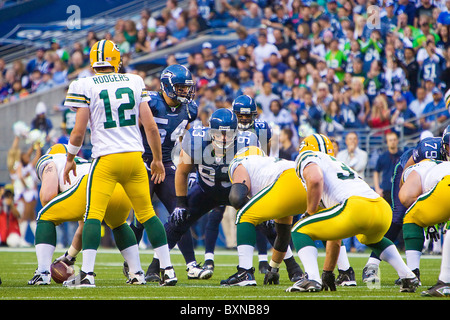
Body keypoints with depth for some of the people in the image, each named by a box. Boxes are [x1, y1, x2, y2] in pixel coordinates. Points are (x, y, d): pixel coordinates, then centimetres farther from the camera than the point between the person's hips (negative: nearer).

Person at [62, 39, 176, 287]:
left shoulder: (85, 86, -2)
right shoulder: (135, 82, 8)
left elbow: (78, 131, -3)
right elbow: (150, 126, 7)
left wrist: (70, 159, 13)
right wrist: (157, 159, 18)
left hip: (106, 158, -3)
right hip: (134, 156, 3)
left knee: (94, 215, -3)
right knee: (147, 214, 11)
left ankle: (87, 273, -13)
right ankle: (167, 270, 11)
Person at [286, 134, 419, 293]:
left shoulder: (308, 157, 18)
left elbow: (315, 179, -11)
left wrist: (310, 212, 6)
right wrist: (328, 271, 46)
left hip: (356, 207, -8)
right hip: (384, 209, 8)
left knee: (300, 231, 9)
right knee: (372, 239, 42)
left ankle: (312, 278, -11)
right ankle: (408, 276, 28)